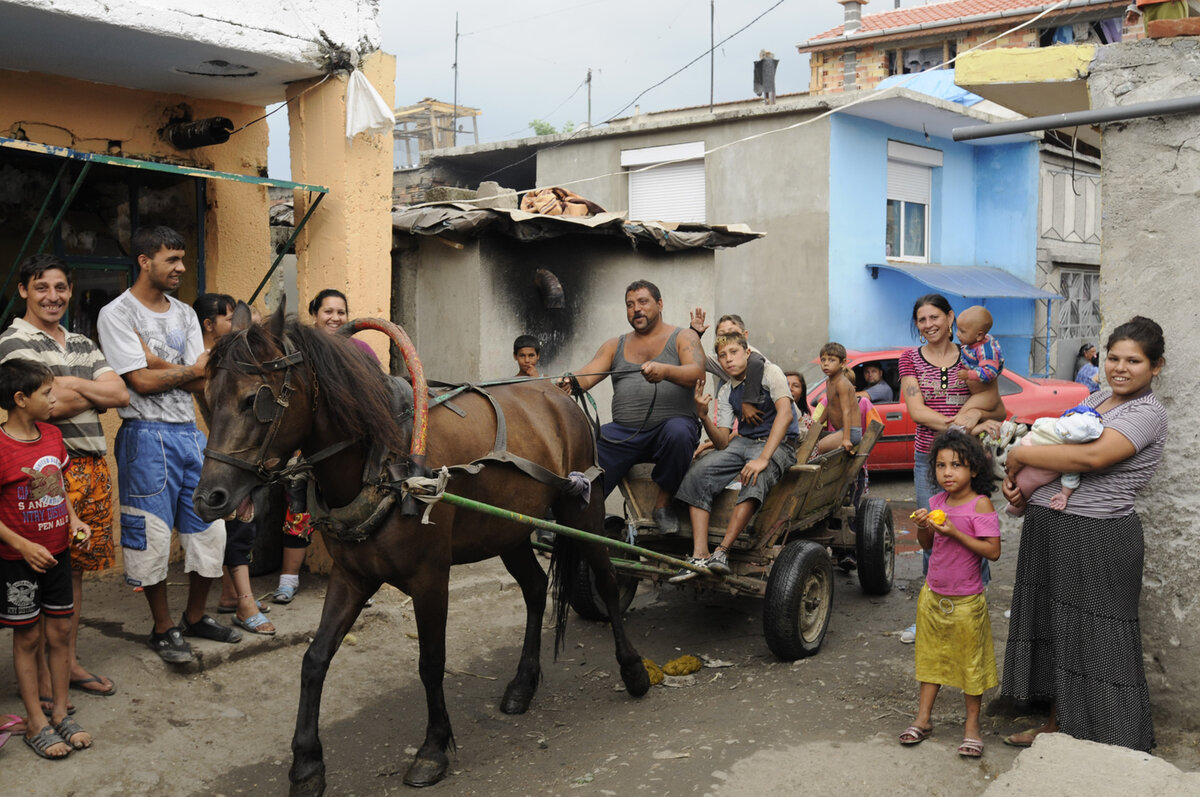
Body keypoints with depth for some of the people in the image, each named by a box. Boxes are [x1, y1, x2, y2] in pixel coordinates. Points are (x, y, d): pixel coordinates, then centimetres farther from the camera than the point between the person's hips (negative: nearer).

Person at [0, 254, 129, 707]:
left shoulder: (82, 344, 17)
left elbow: (120, 393, 4)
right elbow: (52, 404, -18)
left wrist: (71, 386, -9)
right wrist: (96, 396, -4)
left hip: (93, 466, 7)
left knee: (76, 568, 14)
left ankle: (70, 662, 24)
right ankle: (41, 676, 6)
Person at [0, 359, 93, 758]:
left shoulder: (52, 434, 4)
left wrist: (73, 520, 3)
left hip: (57, 553, 6)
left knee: (60, 632, 11)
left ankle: (60, 712, 24)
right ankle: (35, 722, 17)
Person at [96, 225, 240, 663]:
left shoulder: (184, 314, 12)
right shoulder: (117, 314, -7)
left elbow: (199, 383, 1)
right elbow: (141, 381, -15)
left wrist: (156, 363, -12)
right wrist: (191, 368, -6)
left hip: (190, 431, 6)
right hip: (147, 435, -6)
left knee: (210, 530, 10)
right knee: (151, 535, 2)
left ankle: (196, 617, 28)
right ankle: (164, 628, 18)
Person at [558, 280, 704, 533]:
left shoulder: (683, 338, 9)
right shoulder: (615, 346, 19)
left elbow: (697, 373, -10)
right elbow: (588, 374, 4)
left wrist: (665, 371, -32)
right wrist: (570, 383, -21)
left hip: (673, 420, -2)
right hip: (624, 432, 3)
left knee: (678, 432, -37)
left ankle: (663, 504, -16)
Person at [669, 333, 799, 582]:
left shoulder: (769, 372, -6)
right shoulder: (726, 392, 10)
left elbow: (785, 414, -22)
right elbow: (723, 444, 4)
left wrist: (763, 458, -32)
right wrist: (704, 416, -15)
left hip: (778, 444, -5)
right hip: (742, 442, 5)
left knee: (756, 477, -39)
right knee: (697, 472, -21)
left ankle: (722, 551, -39)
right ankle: (700, 554, -28)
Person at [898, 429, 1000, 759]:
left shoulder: (981, 505, -16)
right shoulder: (937, 502, 2)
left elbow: (993, 550, -21)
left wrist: (955, 533, -27)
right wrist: (923, 527, -9)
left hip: (966, 601, -5)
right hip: (933, 595, 6)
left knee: (971, 660, 8)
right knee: (931, 655, 15)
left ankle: (972, 724, 22)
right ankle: (923, 718, 26)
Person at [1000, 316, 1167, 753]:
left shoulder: (1147, 413, -11)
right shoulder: (1095, 398, 14)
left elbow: (1093, 457, -26)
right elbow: (1056, 443, 19)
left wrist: (1021, 453, -17)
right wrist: (1016, 479, -1)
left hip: (1098, 540, -8)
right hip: (1049, 529, 8)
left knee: (1093, 639, 0)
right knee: (1054, 628, 16)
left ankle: (1110, 751, 14)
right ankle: (1058, 722, 31)